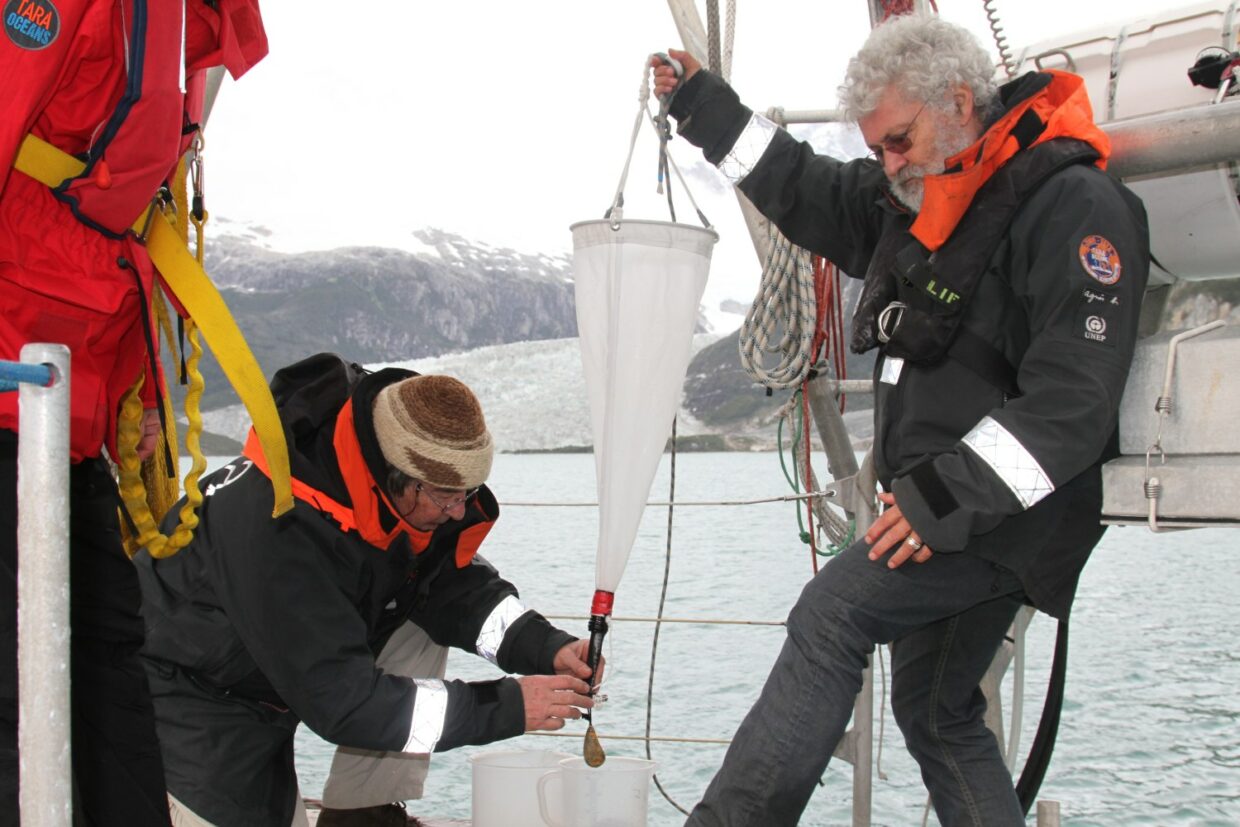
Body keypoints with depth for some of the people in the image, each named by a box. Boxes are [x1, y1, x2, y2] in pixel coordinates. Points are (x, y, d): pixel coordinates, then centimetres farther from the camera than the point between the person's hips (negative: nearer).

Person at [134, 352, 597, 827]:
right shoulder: (279, 525, -38)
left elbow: (456, 583, -2)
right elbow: (340, 699, -36)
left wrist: (547, 648, -19)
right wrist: (506, 707, -34)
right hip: (187, 693, -8)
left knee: (428, 609, -5)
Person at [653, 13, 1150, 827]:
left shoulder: (1075, 203, -17)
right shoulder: (913, 196, 10)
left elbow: (1074, 396, -23)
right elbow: (809, 193, 27)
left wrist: (951, 495, -25)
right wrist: (703, 105, 23)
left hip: (1011, 511, -10)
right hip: (944, 503, 10)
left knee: (832, 615, -20)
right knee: (936, 712, 14)